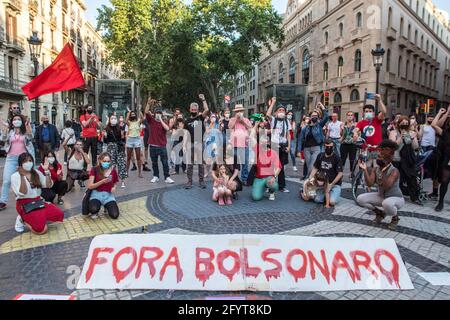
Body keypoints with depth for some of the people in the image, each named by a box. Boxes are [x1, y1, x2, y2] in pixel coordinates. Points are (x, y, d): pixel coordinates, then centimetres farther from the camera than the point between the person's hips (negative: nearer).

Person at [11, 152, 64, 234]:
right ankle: (22, 220, 4)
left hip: (39, 202, 5)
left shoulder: (37, 173, 10)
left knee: (59, 214, -16)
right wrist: (22, 176, -25)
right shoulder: (15, 176, -5)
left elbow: (48, 185, 1)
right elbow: (22, 193, -18)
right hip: (25, 205, -5)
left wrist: (46, 171, -6)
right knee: (41, 229, -23)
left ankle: (39, 218, 6)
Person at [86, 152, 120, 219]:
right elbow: (90, 186, -9)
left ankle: (107, 207, 15)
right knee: (93, 209, -36)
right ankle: (94, 212, 5)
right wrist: (102, 181, -22)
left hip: (108, 195, 2)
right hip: (97, 194, -2)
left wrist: (114, 187, -7)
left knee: (115, 215, -20)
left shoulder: (113, 170, 1)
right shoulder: (95, 170, -6)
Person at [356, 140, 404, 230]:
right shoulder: (375, 169, -6)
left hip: (396, 198, -6)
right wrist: (365, 170, -28)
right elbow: (369, 184, -19)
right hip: (381, 196, 6)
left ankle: (395, 217, -3)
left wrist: (383, 171, -41)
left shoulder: (394, 171, -23)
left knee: (386, 203, -41)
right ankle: (380, 213, 13)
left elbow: (386, 187, -36)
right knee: (360, 199, -11)